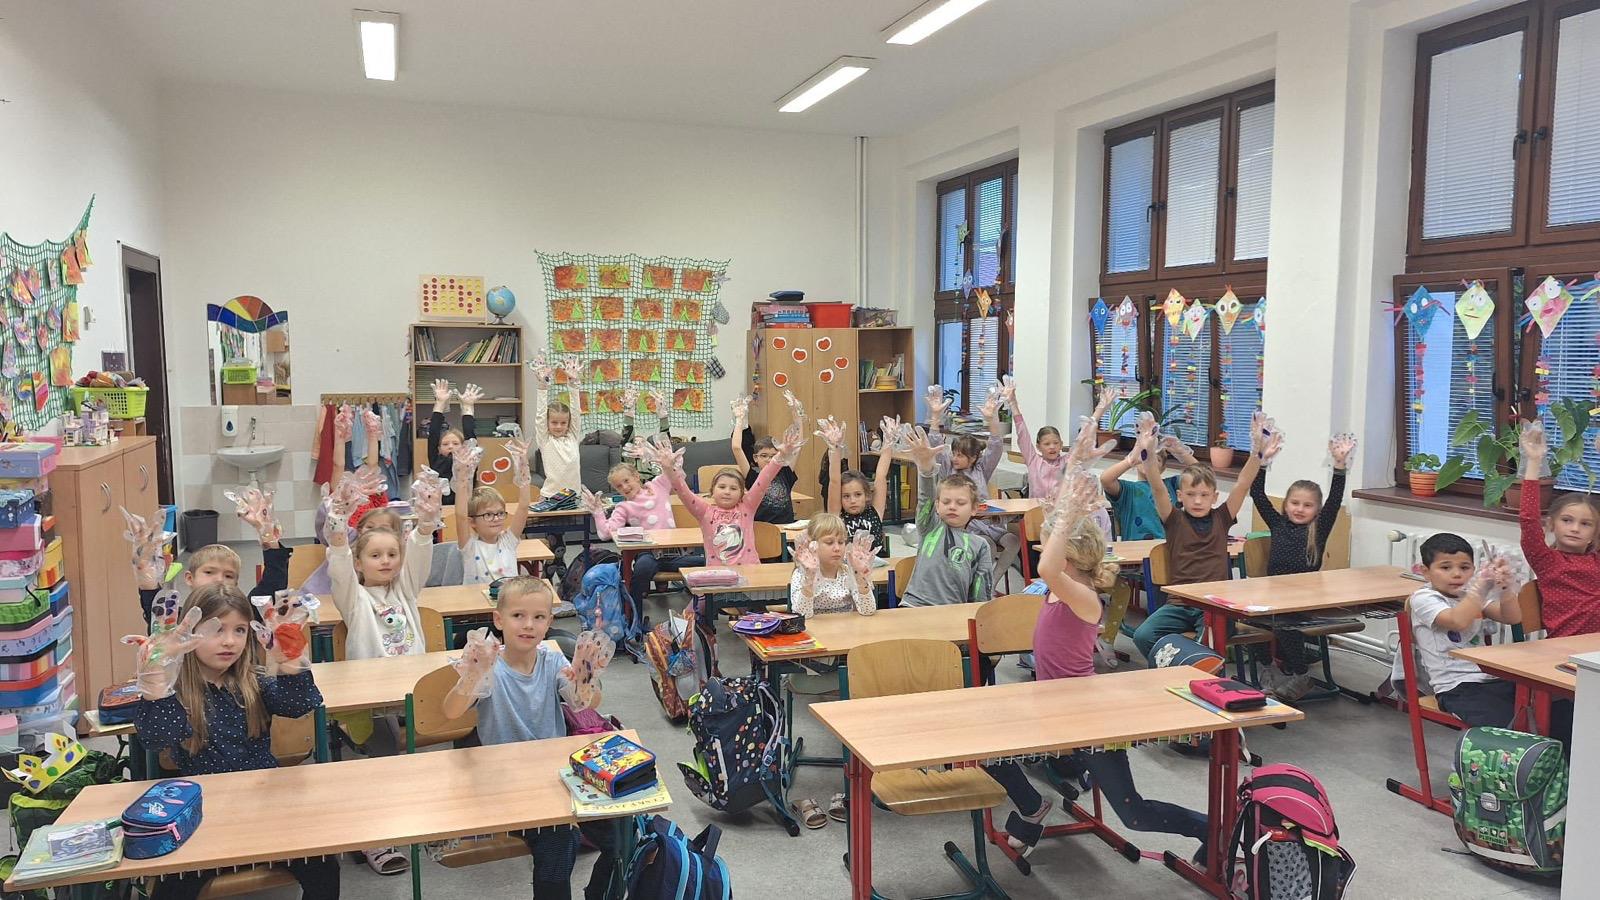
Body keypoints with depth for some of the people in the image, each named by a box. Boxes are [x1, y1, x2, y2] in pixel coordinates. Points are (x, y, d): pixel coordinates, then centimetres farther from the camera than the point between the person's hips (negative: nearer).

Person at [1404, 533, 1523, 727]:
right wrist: (1481, 586, -19)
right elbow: (1458, 621, -22)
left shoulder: (1474, 594, 18)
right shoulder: (1424, 598, -3)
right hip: (1457, 687, -7)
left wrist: (1505, 587, -13)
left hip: (1493, 678, 7)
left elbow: (1513, 618, 5)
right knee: (1503, 724, -29)